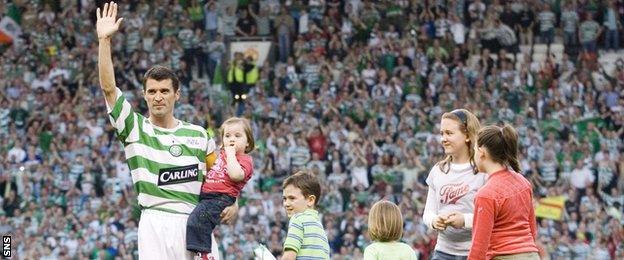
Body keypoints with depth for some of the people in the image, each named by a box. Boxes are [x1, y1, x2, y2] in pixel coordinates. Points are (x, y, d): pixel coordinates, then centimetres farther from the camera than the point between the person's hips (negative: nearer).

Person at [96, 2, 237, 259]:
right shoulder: (135, 128, 7)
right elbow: (108, 88, -3)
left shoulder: (198, 134, 15)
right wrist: (104, 40, -11)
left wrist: (232, 203, 5)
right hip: (156, 223, -3)